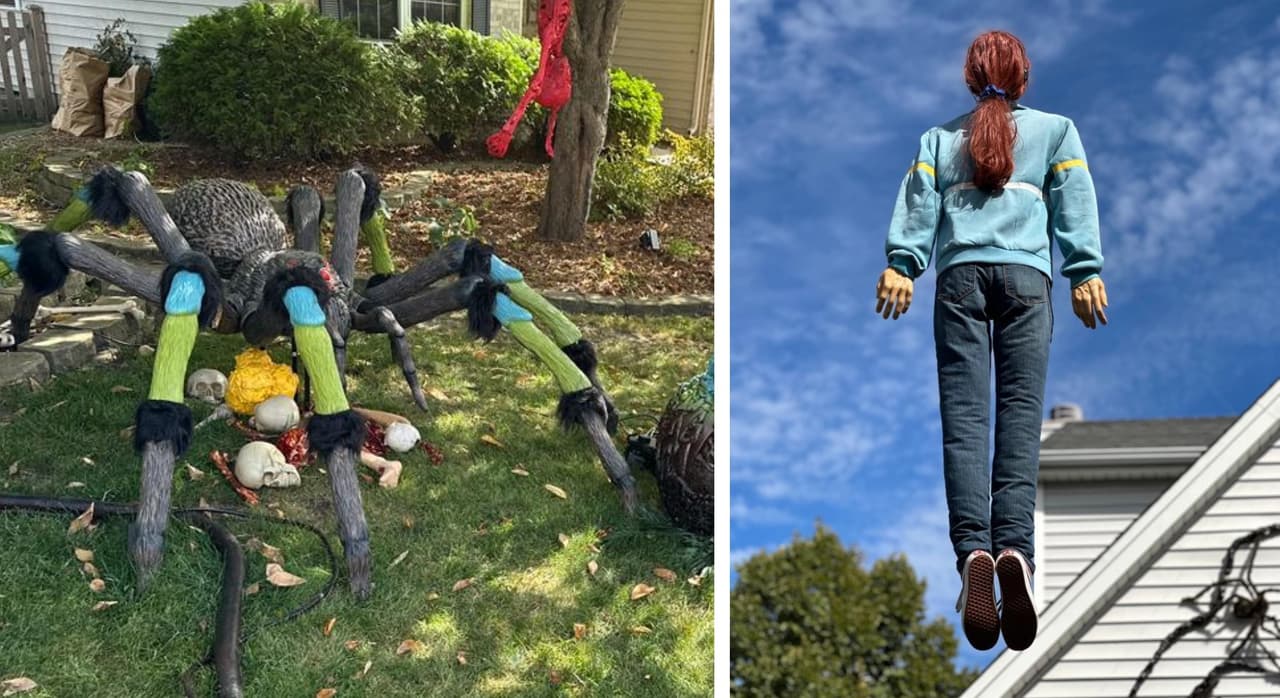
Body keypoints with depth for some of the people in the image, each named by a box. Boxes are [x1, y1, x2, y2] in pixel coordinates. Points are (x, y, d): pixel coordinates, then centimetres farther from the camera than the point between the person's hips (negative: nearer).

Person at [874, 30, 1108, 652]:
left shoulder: (940, 137, 23)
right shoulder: (1056, 129, 22)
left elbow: (917, 202, 9)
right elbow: (1074, 203, 10)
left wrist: (901, 264, -1)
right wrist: (1086, 272, 3)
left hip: (960, 275, 1)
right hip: (1026, 275, 0)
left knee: (963, 416, -9)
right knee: (1021, 416, -9)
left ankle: (972, 549, -29)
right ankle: (1014, 548, -29)